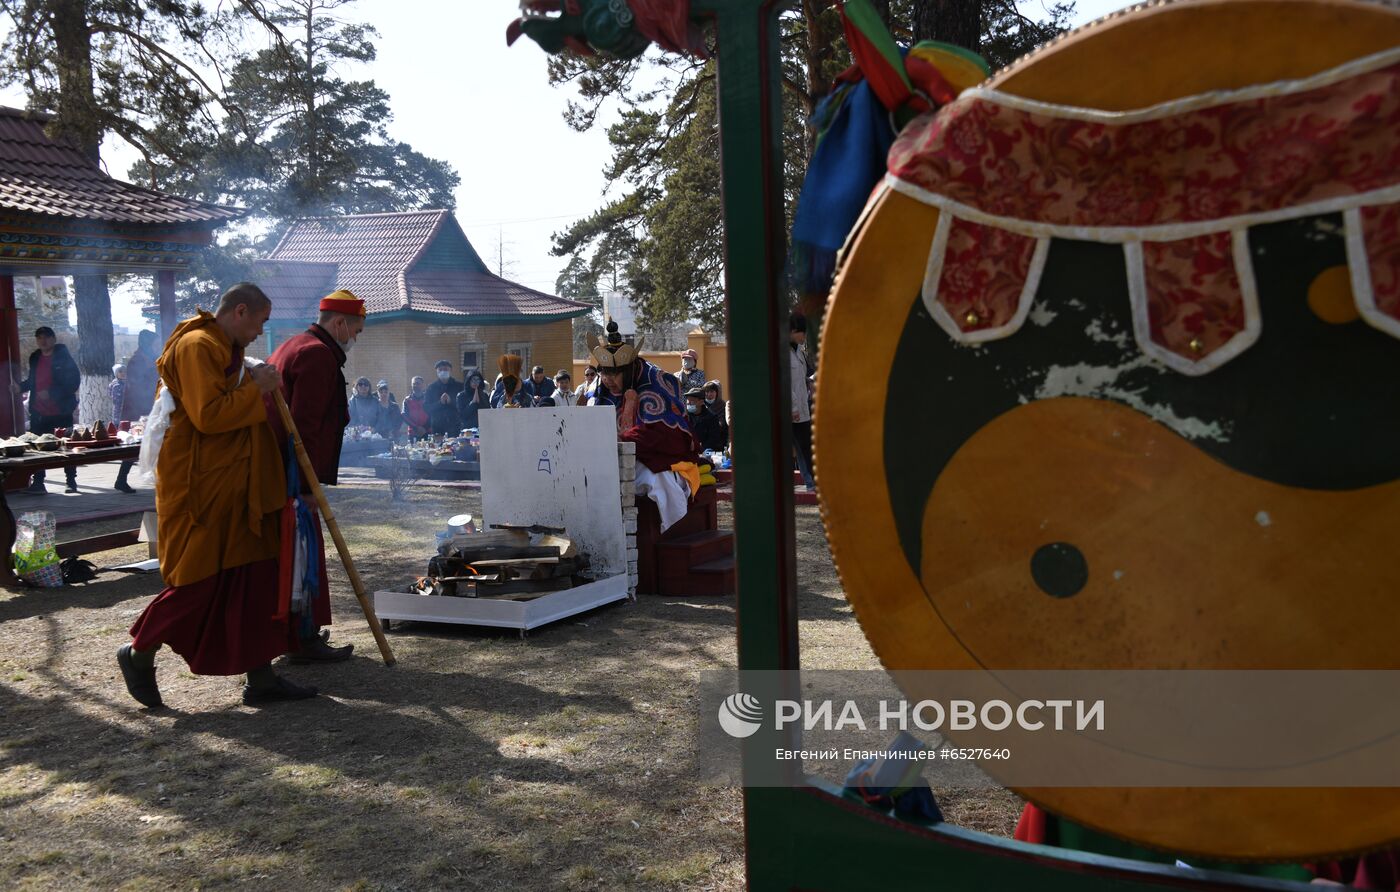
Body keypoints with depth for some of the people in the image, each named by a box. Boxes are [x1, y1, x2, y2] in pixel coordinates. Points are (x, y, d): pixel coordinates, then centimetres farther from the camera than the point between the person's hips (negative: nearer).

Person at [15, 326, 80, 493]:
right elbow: (32, 381, 20)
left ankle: (71, 481, 13)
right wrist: (21, 387, 0)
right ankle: (38, 483, 9)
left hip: (61, 412, -5)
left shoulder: (64, 358, -7)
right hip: (38, 412, 5)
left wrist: (51, 393, -22)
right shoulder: (35, 358, 10)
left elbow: (74, 382, -13)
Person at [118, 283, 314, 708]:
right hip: (201, 486, -10)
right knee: (199, 582, -2)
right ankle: (138, 653, 19)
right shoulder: (197, 346, -14)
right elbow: (208, 415, -24)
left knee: (254, 577, 7)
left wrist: (256, 387, 12)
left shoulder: (222, 349, 19)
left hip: (231, 485, 10)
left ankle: (261, 679, 11)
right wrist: (255, 389, -15)